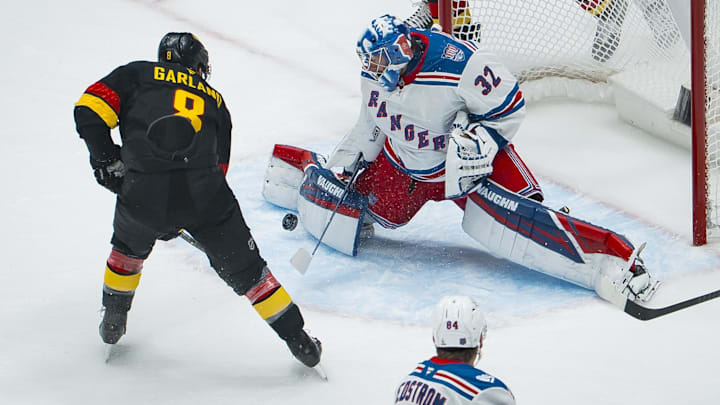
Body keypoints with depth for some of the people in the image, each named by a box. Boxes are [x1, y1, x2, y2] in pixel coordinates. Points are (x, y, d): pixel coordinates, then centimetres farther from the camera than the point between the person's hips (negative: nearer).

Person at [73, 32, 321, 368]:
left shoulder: (137, 74, 21)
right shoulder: (215, 101, 28)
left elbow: (90, 110, 7)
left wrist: (106, 159, 18)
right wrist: (176, 221, 35)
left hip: (144, 193, 0)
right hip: (203, 193, 1)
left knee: (130, 247, 33)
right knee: (245, 270, 14)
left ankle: (113, 321, 43)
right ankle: (299, 342, 17)